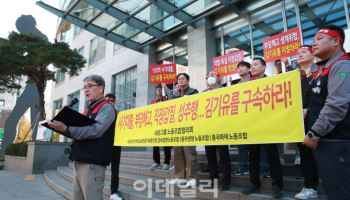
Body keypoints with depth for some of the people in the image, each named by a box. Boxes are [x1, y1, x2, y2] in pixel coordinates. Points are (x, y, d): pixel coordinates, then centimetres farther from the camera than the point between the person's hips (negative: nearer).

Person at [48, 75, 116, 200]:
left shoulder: (106, 108, -7)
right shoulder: (88, 110, 20)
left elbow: (95, 130, -22)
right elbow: (78, 132, 21)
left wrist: (66, 129, -26)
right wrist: (60, 127, 5)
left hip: (92, 163, -8)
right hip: (79, 162, 9)